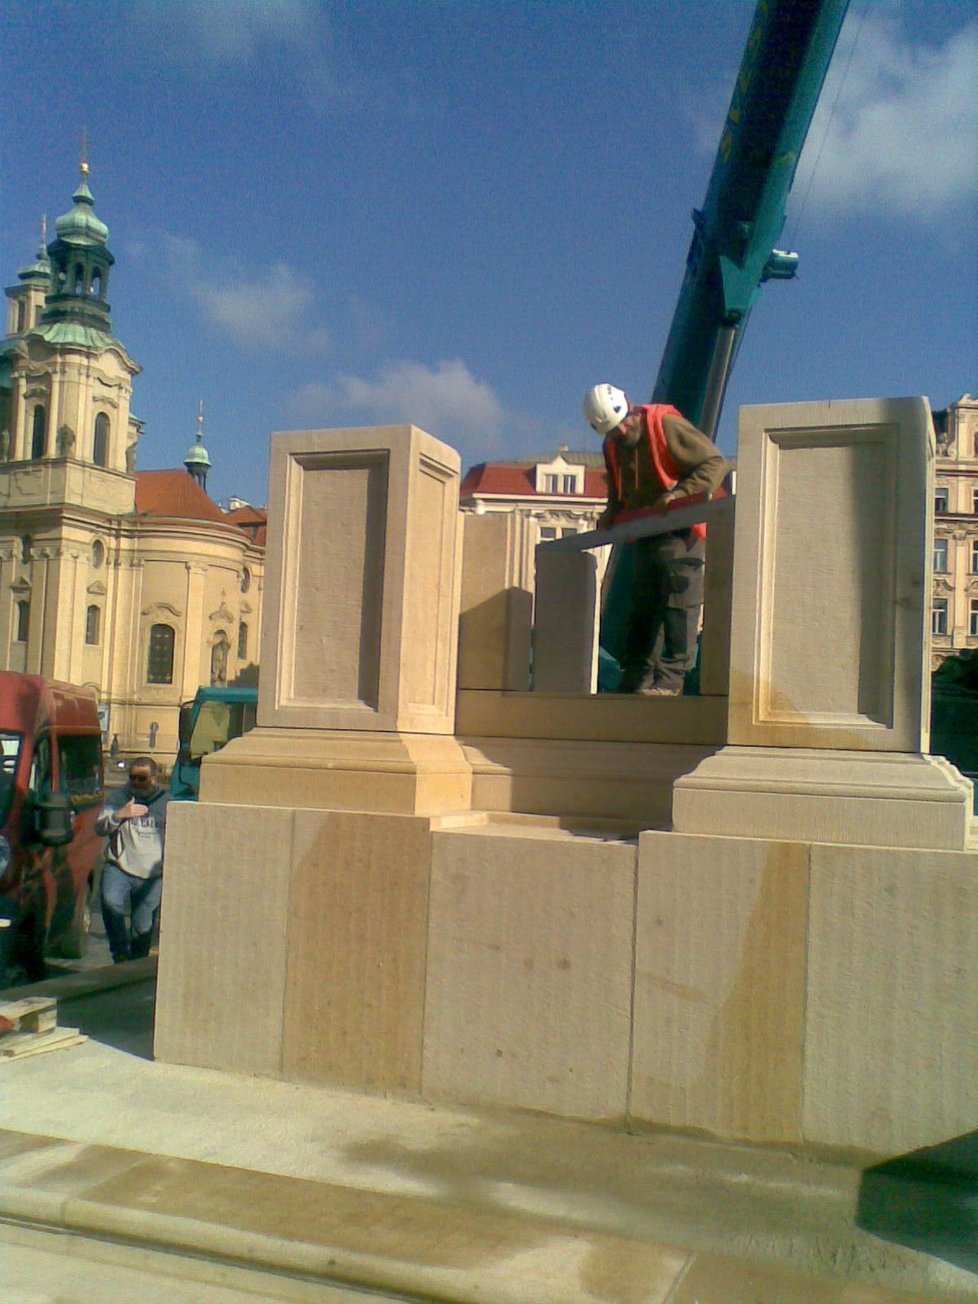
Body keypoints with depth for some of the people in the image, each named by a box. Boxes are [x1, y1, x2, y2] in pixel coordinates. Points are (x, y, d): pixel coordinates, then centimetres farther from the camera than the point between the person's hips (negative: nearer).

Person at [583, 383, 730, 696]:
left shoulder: (668, 425, -15)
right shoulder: (612, 446, 7)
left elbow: (715, 463, -17)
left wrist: (678, 494, -28)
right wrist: (611, 515, 2)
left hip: (680, 531, -7)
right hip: (644, 535, 7)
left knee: (678, 603, -10)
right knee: (643, 606, 9)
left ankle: (671, 677, -10)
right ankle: (636, 677, 13)